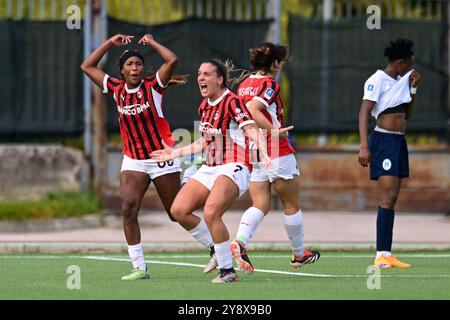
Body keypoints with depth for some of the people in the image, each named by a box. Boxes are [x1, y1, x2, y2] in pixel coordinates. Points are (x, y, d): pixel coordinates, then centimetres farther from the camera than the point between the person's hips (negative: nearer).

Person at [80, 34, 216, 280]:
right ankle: (139, 268, -14)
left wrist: (150, 42, -9)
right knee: (128, 209, -17)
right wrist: (111, 43, 7)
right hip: (133, 161, 3)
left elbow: (172, 60, -23)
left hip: (163, 158, -3)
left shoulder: (153, 86, -7)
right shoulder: (116, 89, 4)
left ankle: (216, 247, 25)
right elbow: (87, 66, 12)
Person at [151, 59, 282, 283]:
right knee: (178, 210, -4)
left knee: (210, 213, -29)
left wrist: (263, 153, -43)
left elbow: (253, 131, -23)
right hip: (209, 169, 9)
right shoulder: (204, 106, 14)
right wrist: (175, 153, 34)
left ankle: (228, 271, -18)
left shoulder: (232, 102, -11)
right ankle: (217, 250, 13)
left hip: (233, 169, -9)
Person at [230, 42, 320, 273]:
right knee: (292, 205, 10)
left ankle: (239, 243, -23)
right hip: (277, 154, -7)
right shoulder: (270, 85, -14)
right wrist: (274, 131, -29)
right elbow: (253, 110, -28)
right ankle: (299, 254, 23)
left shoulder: (244, 85, 10)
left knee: (260, 205, 3)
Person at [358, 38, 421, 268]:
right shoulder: (377, 80, -10)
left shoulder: (403, 80, 16)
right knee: (388, 197, -16)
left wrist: (413, 88, 13)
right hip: (383, 140, -9)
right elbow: (364, 113, -16)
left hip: (399, 142, 9)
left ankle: (386, 254, 7)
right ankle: (381, 255, -19)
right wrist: (364, 146, -26)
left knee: (392, 199, 6)